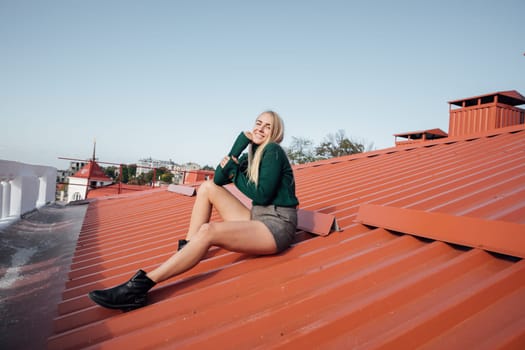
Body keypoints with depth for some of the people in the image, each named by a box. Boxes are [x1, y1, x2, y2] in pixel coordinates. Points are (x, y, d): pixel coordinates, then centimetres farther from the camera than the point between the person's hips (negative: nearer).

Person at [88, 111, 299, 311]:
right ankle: (187, 249, 1)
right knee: (208, 187, 5)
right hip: (257, 217, 8)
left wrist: (235, 173, 0)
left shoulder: (273, 151, -7)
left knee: (208, 231, -28)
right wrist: (242, 140, 0)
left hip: (278, 224, -8)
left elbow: (262, 195, -15)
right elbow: (218, 179, 3)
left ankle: (140, 286, -28)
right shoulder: (252, 156, 16)